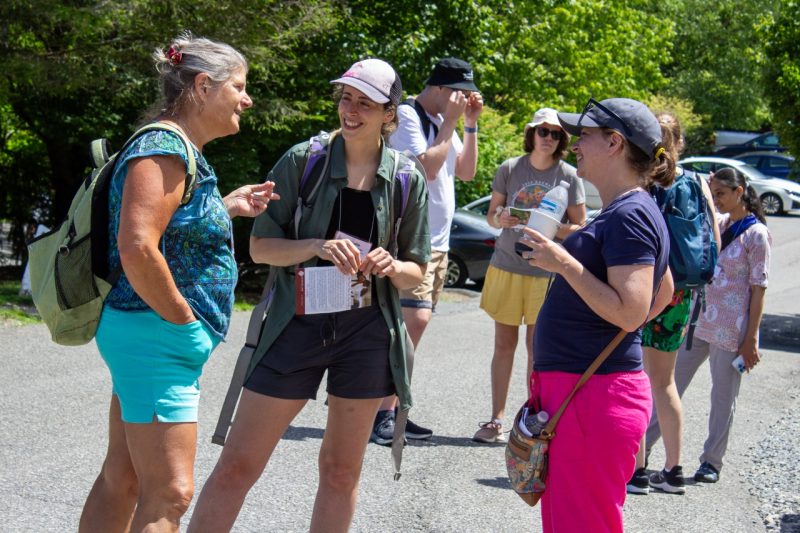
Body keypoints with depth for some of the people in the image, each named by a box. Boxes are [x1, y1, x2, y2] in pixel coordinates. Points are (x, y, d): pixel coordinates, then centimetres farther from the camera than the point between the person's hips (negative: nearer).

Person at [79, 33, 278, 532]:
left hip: (149, 337, 11)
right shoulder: (165, 149, -16)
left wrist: (227, 207, 17)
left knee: (122, 479, 16)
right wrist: (183, 318, -17)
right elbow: (137, 250, -27)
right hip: (157, 337, -11)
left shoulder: (181, 150, 16)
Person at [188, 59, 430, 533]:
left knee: (342, 471, 11)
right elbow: (260, 246, -2)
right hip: (298, 326, -2)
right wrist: (317, 247, -19)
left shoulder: (408, 180, 2)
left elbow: (416, 272, 8)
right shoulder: (303, 161, -3)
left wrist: (391, 267, -14)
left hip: (368, 333, 2)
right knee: (237, 466, -2)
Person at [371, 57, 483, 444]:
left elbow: (466, 171, 15)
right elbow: (428, 166, -21)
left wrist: (470, 125, 6)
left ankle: (392, 411, 13)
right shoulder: (408, 116, -10)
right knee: (415, 319, -20)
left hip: (438, 242, 9)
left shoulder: (444, 122, 16)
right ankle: (384, 412, -18)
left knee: (412, 328, 9)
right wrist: (451, 122, -14)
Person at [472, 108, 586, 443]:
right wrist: (501, 218, -14)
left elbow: (579, 227, 2)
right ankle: (496, 419, 9)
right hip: (506, 266, 1)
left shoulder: (569, 176, -1)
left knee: (537, 348, 2)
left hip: (546, 270, -1)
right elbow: (491, 216, 9)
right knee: (504, 344, 5)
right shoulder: (510, 169, 3)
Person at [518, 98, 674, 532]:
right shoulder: (624, 211, 14)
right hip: (572, 388, 10)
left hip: (596, 396, -10)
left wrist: (565, 263, -22)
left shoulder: (630, 216, -16)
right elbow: (664, 292, 27)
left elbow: (630, 312, -25)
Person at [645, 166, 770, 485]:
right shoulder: (717, 224, 9)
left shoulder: (756, 234, -9)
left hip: (731, 331, -6)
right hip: (697, 322, 6)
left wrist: (751, 340, -12)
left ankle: (712, 461, 17)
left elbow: (758, 290, -10)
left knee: (723, 396, 6)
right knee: (672, 384, 9)